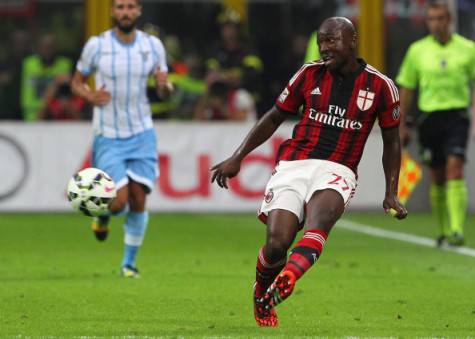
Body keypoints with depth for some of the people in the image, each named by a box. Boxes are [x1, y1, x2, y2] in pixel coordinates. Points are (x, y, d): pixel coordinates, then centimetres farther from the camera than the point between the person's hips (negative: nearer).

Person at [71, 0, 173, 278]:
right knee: (120, 201, -13)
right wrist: (91, 96, -16)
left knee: (138, 200, -3)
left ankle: (129, 262, 16)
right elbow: (77, 82, 6)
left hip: (142, 132, 2)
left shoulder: (153, 45, 0)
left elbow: (165, 91, 6)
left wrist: (165, 86, -18)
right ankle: (103, 214, 25)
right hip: (108, 137, -2)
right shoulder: (96, 45, -7)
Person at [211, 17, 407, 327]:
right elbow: (275, 118, 17)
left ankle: (286, 279, -60)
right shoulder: (310, 74, 7)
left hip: (338, 171, -1)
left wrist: (391, 194, 5)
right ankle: (261, 297, 14)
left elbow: (392, 142, 13)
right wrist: (237, 158, 12)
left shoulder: (380, 86, 3)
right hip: (294, 165, 1)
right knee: (276, 244, -17)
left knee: (320, 217, -36)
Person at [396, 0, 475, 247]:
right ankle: (444, 231, 21)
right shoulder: (417, 50, 6)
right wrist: (401, 125, 10)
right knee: (437, 178, 5)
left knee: (455, 169, -18)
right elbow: (406, 88, 11)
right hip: (429, 116, 2)